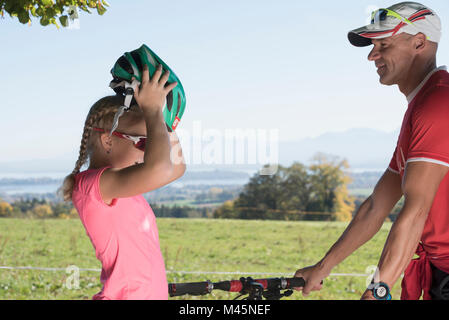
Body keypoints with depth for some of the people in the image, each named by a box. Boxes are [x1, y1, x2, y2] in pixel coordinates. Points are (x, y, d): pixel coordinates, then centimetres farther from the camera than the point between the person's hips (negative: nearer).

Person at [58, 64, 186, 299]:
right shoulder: (93, 183, -17)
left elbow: (176, 167, 21)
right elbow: (158, 170, -33)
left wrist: (163, 117, 9)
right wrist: (152, 111, -20)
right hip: (126, 294, -9)